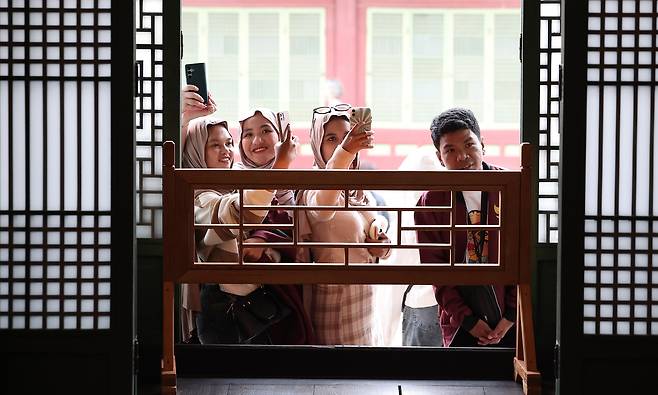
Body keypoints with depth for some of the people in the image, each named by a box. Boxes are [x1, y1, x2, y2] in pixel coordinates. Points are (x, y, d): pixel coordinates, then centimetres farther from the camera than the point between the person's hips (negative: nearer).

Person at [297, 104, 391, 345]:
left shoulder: (357, 192, 10)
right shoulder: (314, 187, -14)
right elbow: (321, 209, -39)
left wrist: (378, 247, -2)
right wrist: (345, 152, -53)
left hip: (361, 296, 8)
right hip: (334, 296, -7)